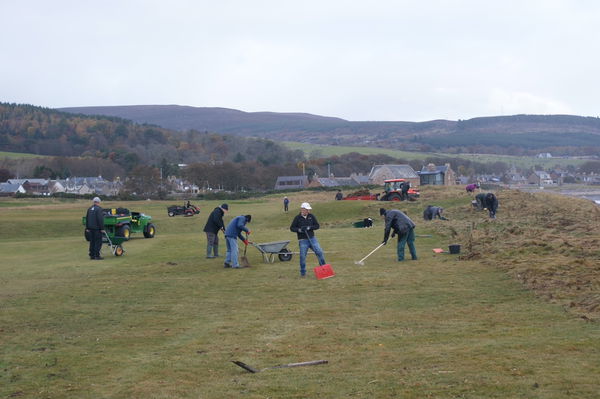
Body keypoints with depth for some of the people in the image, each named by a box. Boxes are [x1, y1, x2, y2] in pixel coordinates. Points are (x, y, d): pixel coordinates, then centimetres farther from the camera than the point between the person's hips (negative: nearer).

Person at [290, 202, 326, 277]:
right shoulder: (297, 218, -4)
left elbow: (317, 226, 1)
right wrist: (299, 229, -17)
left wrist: (309, 227, -15)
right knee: (302, 256, -3)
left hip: (312, 238, 2)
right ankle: (303, 273, 11)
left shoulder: (311, 216, 3)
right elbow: (292, 228, 1)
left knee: (319, 252, -4)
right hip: (303, 240, -2)